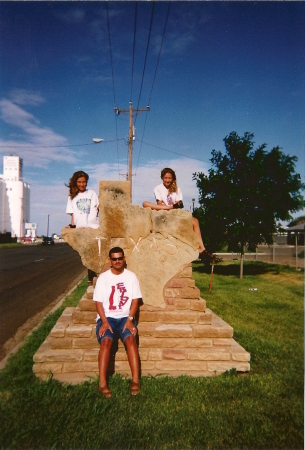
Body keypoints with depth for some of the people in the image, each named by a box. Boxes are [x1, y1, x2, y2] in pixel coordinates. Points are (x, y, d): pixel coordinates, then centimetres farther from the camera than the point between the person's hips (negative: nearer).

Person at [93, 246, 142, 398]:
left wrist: (130, 319, -12)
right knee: (106, 341, -29)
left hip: (125, 317, 1)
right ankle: (102, 383, -26)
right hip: (107, 317, 0)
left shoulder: (131, 276, 5)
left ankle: (135, 379, -24)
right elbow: (98, 302, -1)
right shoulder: (103, 277, 2)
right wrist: (104, 321, -15)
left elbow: (135, 300, 2)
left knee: (130, 339, -28)